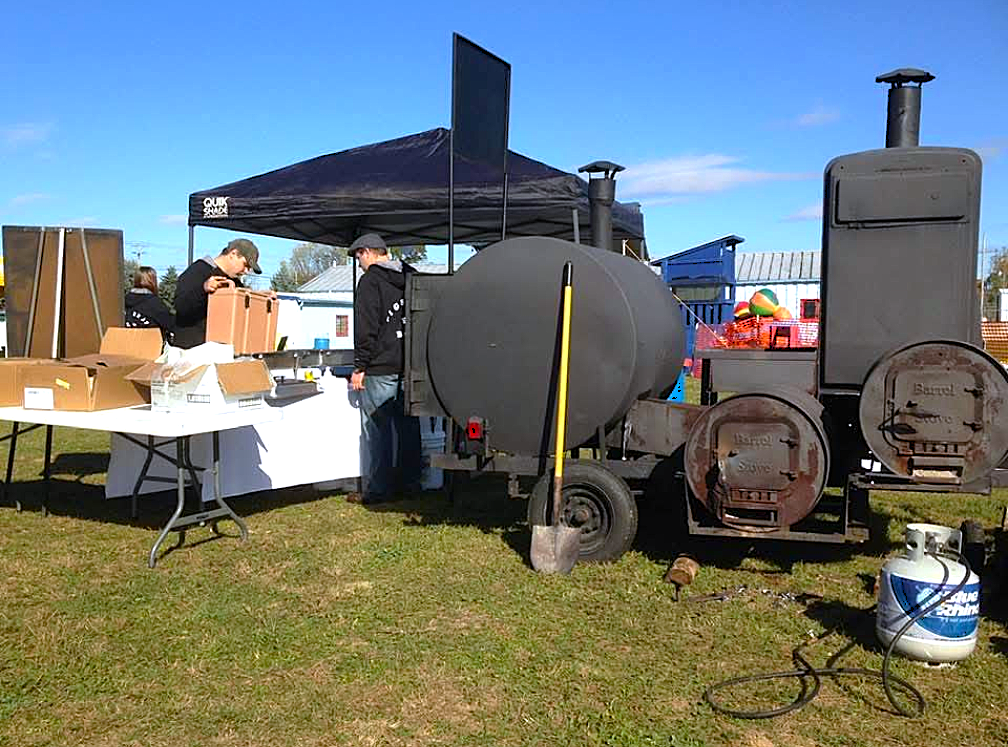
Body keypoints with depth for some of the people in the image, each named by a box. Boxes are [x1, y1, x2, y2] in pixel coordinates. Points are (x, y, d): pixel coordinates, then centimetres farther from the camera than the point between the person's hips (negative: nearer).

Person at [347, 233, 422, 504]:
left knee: (377, 430, -2)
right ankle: (410, 482, 20)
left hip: (381, 369, -7)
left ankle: (378, 489, 2)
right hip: (411, 367, 8)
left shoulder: (371, 281, -8)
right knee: (408, 426, 13)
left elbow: (366, 329, -14)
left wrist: (360, 367, -10)